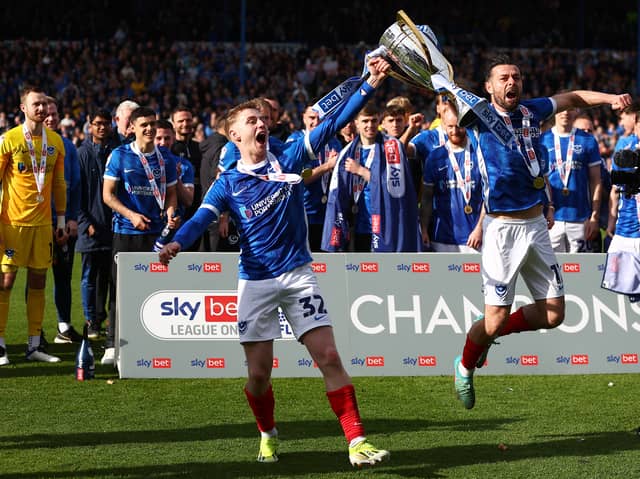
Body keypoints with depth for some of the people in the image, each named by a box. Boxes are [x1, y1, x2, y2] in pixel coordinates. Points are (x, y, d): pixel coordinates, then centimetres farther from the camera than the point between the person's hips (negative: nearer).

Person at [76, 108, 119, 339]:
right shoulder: (83, 153, 1)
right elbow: (77, 190, 0)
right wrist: (85, 222, -7)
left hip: (113, 223, 2)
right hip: (91, 226, -2)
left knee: (108, 275, 7)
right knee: (89, 276, 1)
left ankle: (100, 316, 18)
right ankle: (92, 322, 7)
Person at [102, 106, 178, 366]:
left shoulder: (165, 157, 8)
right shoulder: (119, 156, -1)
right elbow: (108, 194, -2)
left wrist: (170, 212, -6)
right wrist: (131, 215, -16)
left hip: (157, 233, 2)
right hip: (125, 232, -2)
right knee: (120, 290, -2)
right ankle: (113, 345, 2)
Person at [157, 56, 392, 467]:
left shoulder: (288, 160, 4)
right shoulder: (228, 183, 2)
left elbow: (330, 125, -2)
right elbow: (201, 219, -12)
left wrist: (369, 86, -11)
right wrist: (176, 243, -33)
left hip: (298, 275, 0)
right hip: (256, 282, 0)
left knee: (329, 356, -9)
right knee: (259, 372, 1)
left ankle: (357, 441, -8)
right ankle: (268, 436, 28)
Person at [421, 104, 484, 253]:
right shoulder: (435, 156, 7)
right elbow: (427, 198, 10)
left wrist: (480, 228, -8)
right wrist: (424, 230, 1)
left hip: (472, 237, -2)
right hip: (442, 238, 2)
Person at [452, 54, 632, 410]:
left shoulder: (533, 111, 6)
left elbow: (573, 98, 19)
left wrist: (610, 98, 4)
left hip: (537, 225, 6)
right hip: (503, 229, -6)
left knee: (553, 315, 6)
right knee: (496, 316, -6)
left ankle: (490, 334, 29)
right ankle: (465, 367, 22)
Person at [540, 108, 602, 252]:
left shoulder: (588, 141, 6)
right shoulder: (542, 140, 6)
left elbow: (595, 181, 6)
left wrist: (595, 217, -1)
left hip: (580, 219, 0)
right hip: (551, 219, 0)